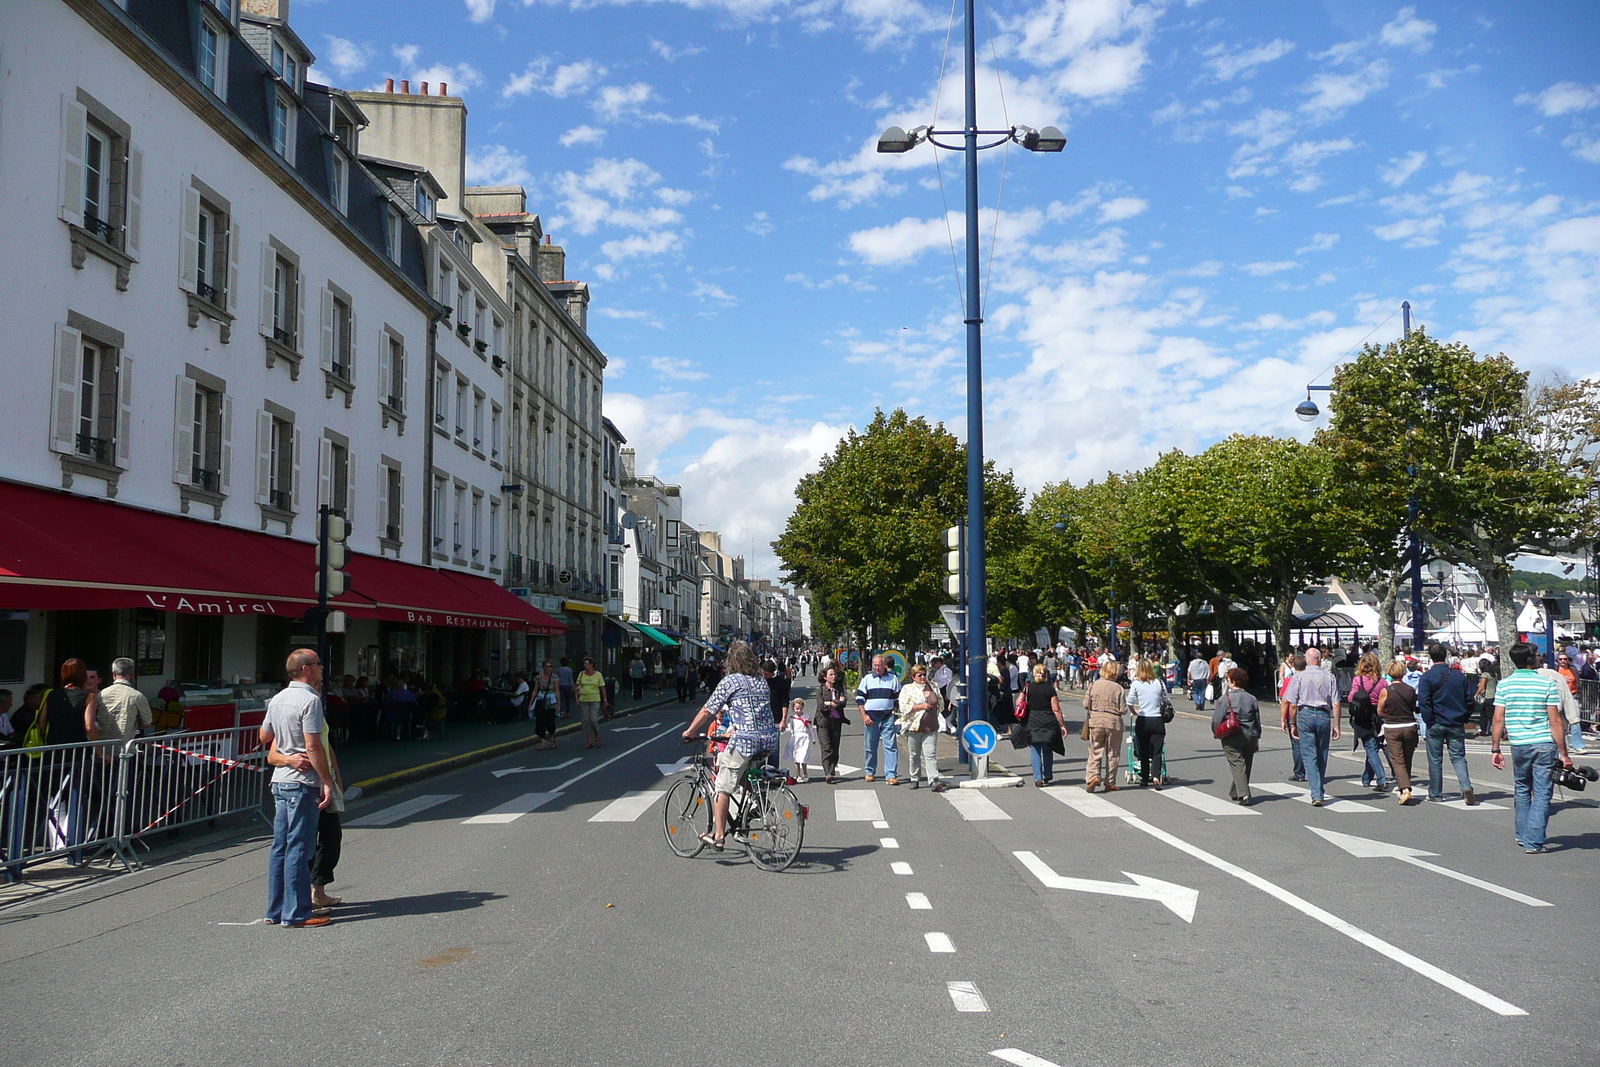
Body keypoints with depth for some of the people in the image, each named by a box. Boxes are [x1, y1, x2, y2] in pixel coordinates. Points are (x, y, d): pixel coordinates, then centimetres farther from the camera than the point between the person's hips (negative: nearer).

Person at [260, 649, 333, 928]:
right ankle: (296, 913, -1)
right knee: (298, 848, -5)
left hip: (280, 780, 9)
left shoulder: (278, 699, 12)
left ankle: (275, 910, 18)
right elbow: (313, 747, -18)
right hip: (302, 782, -9)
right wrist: (327, 782, -15)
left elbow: (264, 737, 23)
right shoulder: (310, 700, -15)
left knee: (280, 847, 12)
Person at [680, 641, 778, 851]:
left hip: (745, 741, -6)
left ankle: (718, 835, 2)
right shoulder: (762, 680, 18)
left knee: (722, 788, 2)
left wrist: (690, 731, 19)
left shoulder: (730, 681, 0)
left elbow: (707, 711, 4)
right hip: (769, 741, 6)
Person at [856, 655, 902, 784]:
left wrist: (896, 713, 4)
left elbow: (898, 698, 14)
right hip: (871, 717, 0)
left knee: (891, 746, -6)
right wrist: (864, 716, -3)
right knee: (871, 747, 7)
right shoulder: (867, 678, 6)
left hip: (888, 717, 0)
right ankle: (870, 772, 22)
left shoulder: (893, 678, 7)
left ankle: (891, 775, -6)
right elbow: (859, 698, 6)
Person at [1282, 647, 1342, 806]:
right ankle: (1320, 792, 24)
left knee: (1309, 756, -2)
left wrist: (1293, 724, 6)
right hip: (1323, 716, 2)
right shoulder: (1329, 677, 3)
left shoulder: (1298, 677, 0)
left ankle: (1316, 794, -11)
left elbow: (1292, 704, -2)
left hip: (1304, 715, -1)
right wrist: (1336, 726, 6)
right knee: (1322, 756, 14)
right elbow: (1336, 704, 0)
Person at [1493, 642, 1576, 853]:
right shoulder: (1548, 684, -6)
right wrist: (1564, 754, -4)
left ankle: (1523, 835, 27)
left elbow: (1498, 719, -1)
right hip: (1545, 746, -3)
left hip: (1518, 746, 3)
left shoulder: (1504, 685, 0)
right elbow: (1555, 721, -8)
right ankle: (1534, 842, 1)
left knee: (1522, 791, 19)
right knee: (1542, 795, 3)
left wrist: (1496, 749, 5)